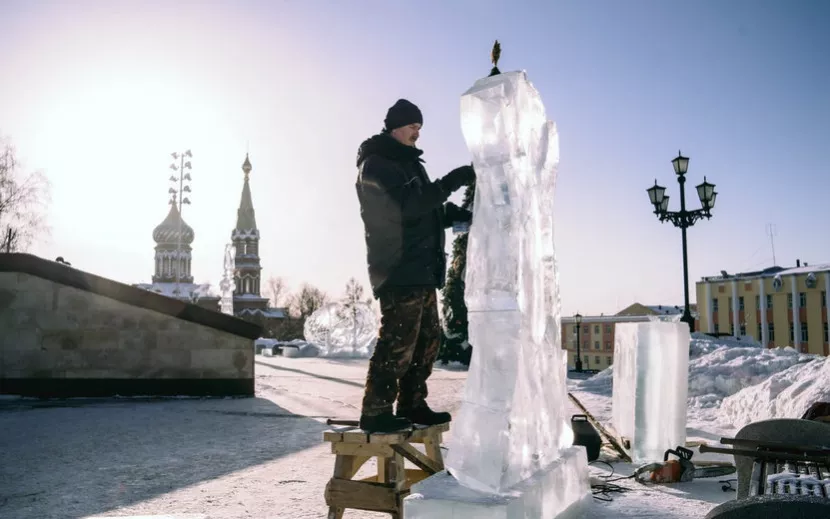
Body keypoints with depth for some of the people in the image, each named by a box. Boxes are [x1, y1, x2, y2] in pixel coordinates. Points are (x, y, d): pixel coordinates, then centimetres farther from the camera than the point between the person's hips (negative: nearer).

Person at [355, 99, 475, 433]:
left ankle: (412, 405, 19)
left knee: (427, 339, 11)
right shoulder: (376, 164, -7)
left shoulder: (407, 163, 24)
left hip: (421, 270, 10)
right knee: (398, 341, -12)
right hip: (399, 270, -10)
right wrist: (450, 183, -24)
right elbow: (406, 207, -21)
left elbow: (423, 210, 27)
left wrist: (457, 215, 11)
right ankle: (376, 411, -6)